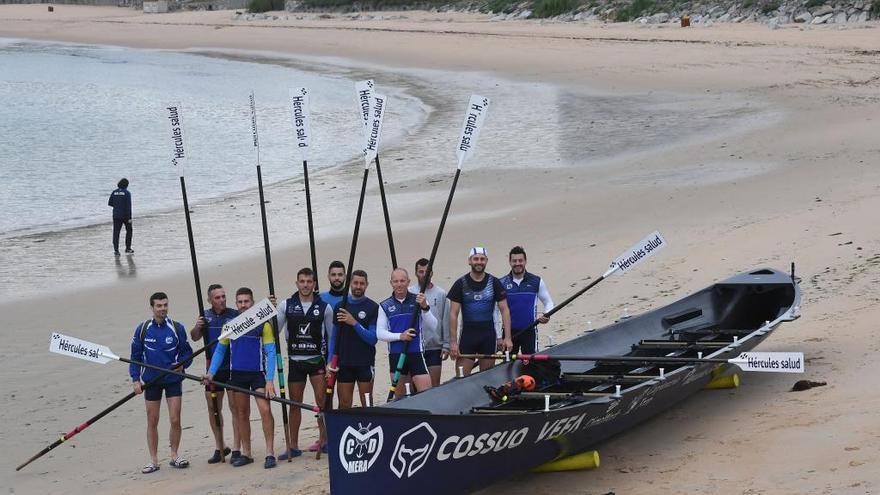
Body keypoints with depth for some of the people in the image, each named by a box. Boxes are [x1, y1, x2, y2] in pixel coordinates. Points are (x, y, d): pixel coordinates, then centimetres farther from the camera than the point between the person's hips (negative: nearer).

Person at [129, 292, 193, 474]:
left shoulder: (177, 328, -2)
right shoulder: (142, 329, -1)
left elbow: (187, 351, 5)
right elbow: (136, 356, 4)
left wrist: (182, 364, -16)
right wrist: (135, 379, -4)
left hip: (173, 379, -1)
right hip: (151, 381, 1)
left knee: (175, 420, -4)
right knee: (152, 422, 4)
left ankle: (175, 456, 13)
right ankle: (153, 461, 12)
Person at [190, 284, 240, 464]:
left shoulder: (235, 315, -5)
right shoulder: (206, 316, 9)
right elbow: (195, 338, 14)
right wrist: (196, 328, -7)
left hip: (233, 367, -5)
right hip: (213, 368, 5)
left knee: (235, 407, -4)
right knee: (213, 408, 8)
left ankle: (236, 449, -1)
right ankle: (219, 448, 20)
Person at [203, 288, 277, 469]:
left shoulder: (263, 324, -5)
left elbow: (270, 352, -7)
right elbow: (220, 350, 12)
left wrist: (270, 380, -14)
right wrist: (211, 372, 0)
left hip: (258, 373, -4)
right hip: (237, 374, 4)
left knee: (265, 409, -16)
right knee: (241, 413, 10)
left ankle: (270, 453, -11)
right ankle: (246, 453, 19)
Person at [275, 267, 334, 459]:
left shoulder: (324, 307, 0)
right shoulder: (286, 305, 2)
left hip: (317, 359, -1)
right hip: (295, 361, 1)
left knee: (322, 400, -6)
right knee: (294, 403, 4)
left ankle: (324, 440, 5)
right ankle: (293, 446, 9)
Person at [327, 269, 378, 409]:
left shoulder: (373, 308, -2)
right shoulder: (340, 306, 8)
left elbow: (373, 338, -10)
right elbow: (334, 336, 12)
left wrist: (354, 323, -20)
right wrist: (330, 360, 2)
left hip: (365, 363, -3)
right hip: (344, 363, 3)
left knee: (367, 405, 0)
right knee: (344, 405, 4)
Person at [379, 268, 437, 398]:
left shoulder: (418, 301, 4)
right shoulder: (385, 306, 7)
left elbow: (433, 327, -2)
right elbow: (380, 333, 3)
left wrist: (425, 308, -17)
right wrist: (400, 336, -12)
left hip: (416, 354, -2)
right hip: (395, 355, 2)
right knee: (399, 396, 9)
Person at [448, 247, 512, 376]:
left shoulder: (494, 283, 3)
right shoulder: (460, 284, -1)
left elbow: (504, 310, 2)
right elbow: (453, 314, -2)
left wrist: (507, 337, -7)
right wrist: (453, 341, -9)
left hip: (489, 336, 1)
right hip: (467, 335, -1)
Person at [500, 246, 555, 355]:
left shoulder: (536, 281, 3)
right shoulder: (502, 283, 1)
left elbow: (548, 303, 12)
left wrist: (546, 315, -12)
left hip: (530, 331, -1)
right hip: (509, 332, 1)